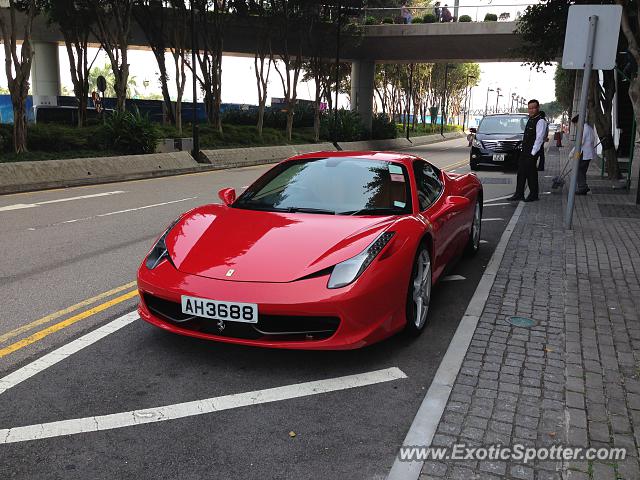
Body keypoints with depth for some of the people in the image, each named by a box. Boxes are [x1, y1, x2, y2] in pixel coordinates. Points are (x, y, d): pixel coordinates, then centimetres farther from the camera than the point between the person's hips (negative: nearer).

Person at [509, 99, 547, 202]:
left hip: (532, 152, -8)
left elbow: (539, 138, -17)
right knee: (521, 172, 9)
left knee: (531, 173, -1)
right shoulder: (530, 120, 15)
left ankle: (533, 195, 10)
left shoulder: (540, 121, -12)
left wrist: (533, 153, -20)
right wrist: (524, 150, 14)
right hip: (524, 151, 8)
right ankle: (519, 194, 15)